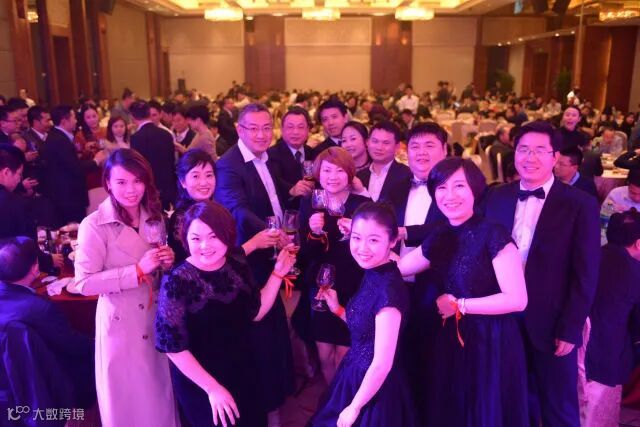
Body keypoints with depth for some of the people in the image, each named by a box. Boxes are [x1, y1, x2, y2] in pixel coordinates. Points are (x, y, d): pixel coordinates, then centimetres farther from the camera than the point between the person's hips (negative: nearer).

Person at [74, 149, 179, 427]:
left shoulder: (155, 217, 3)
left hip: (158, 316, 5)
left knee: (160, 392, 18)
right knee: (129, 398, 12)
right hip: (121, 322, -5)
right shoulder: (94, 226, -15)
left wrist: (168, 262, -9)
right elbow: (84, 283, -19)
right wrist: (138, 270, -25)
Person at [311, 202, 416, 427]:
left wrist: (354, 408, -15)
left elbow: (382, 365, -25)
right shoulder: (372, 276, -2)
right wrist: (337, 309, 0)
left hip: (373, 389, -8)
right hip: (357, 376, 8)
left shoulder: (389, 289, -29)